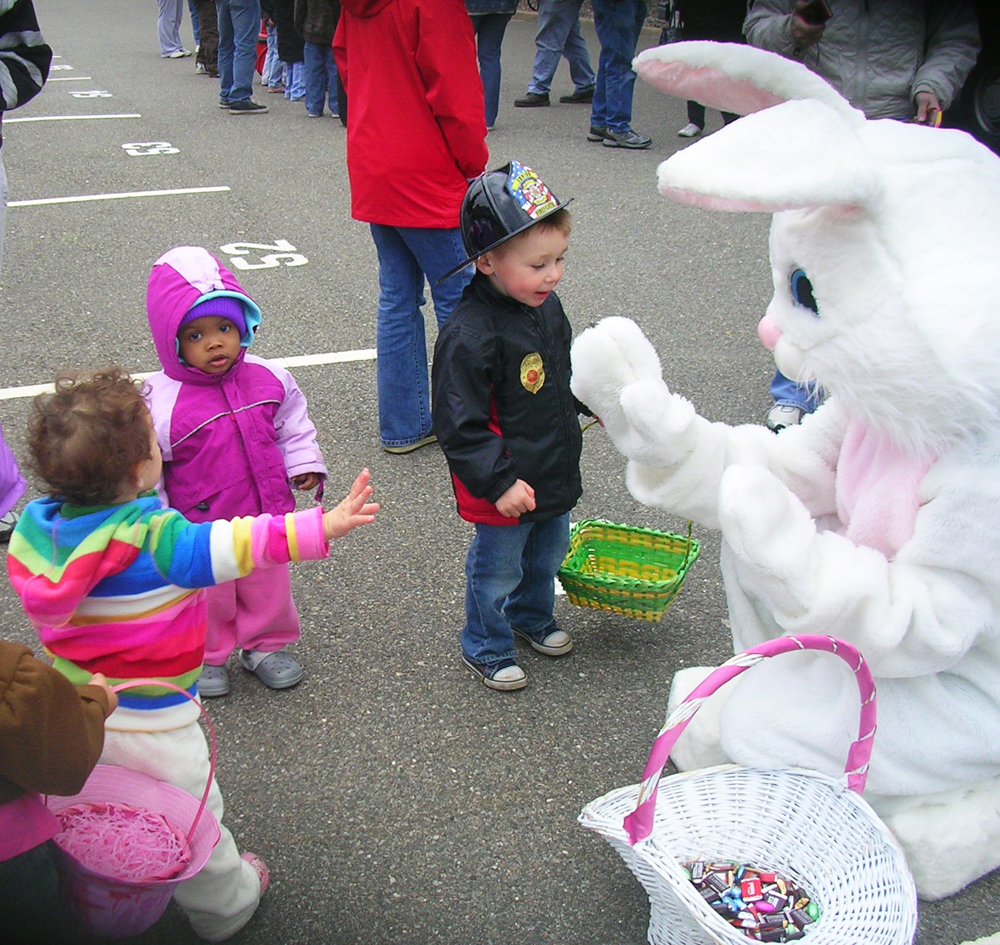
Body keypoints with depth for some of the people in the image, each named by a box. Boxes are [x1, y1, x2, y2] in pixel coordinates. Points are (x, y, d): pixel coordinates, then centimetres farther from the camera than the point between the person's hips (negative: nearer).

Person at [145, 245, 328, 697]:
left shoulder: (268, 379, -8)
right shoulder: (161, 402, -20)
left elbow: (293, 422, 11)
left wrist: (303, 461, -1)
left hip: (265, 516, 4)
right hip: (200, 529, -4)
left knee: (268, 586, 21)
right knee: (207, 596, 15)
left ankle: (265, 646, 44)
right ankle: (206, 656, 39)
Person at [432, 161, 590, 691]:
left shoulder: (546, 305, -2)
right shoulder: (469, 335, -29)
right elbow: (459, 425, -26)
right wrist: (499, 481, -27)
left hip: (555, 472, 8)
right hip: (504, 489, -8)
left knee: (548, 553, 26)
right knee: (497, 569, 11)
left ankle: (532, 616, 52)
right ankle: (485, 648, 34)